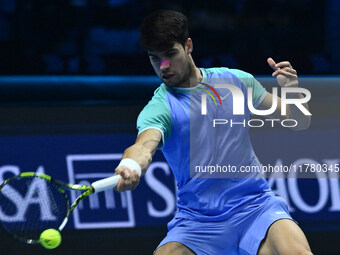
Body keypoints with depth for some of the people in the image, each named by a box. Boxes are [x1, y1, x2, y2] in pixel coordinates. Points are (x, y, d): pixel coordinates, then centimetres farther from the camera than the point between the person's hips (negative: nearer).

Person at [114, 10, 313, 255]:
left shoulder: (237, 81, 7)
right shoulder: (159, 108, -3)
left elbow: (299, 122, 14)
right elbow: (145, 145, -26)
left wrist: (292, 90, -8)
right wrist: (131, 166, -50)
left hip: (255, 206, 0)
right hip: (198, 220, 0)